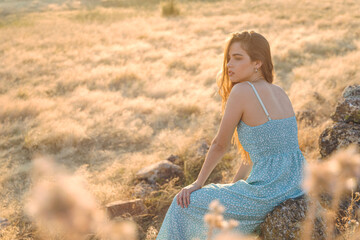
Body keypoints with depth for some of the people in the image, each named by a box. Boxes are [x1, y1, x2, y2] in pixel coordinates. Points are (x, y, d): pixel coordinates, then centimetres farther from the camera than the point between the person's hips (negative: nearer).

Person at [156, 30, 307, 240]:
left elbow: (220, 145, -5)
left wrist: (197, 184, 8)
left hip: (269, 192, -9)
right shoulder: (279, 92, 10)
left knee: (186, 204, 8)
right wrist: (235, 184, 24)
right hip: (298, 187, 9)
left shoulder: (242, 91, -14)